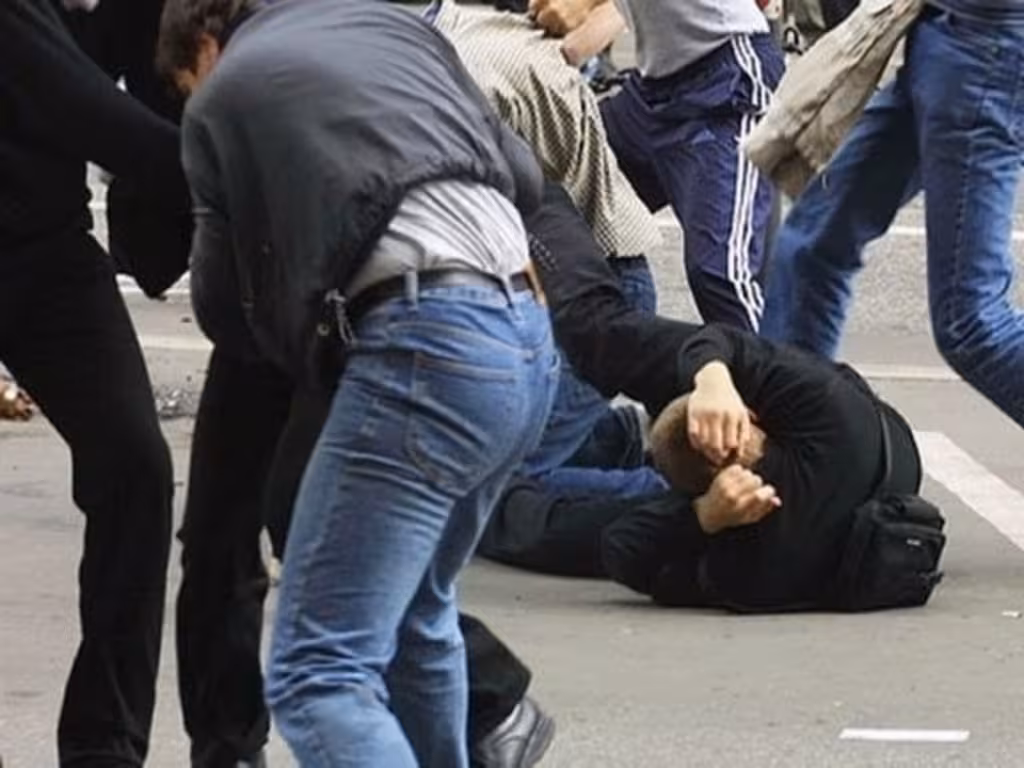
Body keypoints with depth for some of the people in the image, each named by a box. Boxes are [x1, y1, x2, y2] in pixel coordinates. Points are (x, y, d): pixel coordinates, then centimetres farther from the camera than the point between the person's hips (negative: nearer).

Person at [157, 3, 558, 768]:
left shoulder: (223, 96, 11)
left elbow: (225, 306, 15)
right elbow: (522, 172, 26)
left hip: (425, 342, -7)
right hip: (528, 337, 7)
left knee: (317, 673, -10)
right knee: (413, 612, 29)